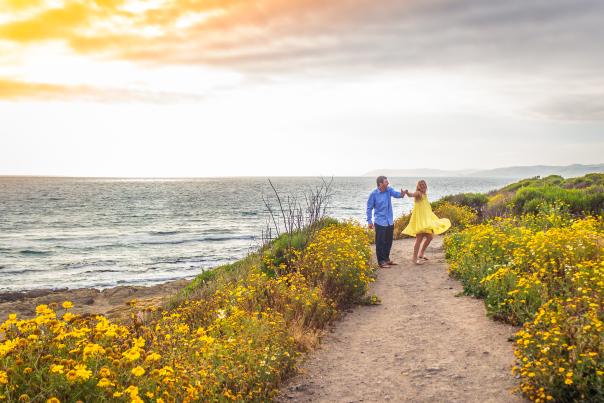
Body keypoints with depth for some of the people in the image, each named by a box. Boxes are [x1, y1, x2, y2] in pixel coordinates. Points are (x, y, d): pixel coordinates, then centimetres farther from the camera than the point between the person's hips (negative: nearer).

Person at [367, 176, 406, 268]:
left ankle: (386, 259, 31)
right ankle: (381, 261, 10)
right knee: (380, 242, -1)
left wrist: (401, 194, -40)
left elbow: (395, 194, -17)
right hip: (380, 222, -6)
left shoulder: (389, 190, 1)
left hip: (390, 221, 6)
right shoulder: (374, 194, -11)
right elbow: (369, 208, -5)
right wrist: (369, 221, -9)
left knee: (389, 241, 16)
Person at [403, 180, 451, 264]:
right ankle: (415, 258, -5)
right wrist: (407, 193, -56)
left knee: (430, 237, 13)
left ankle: (420, 254, 24)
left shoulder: (424, 195, 15)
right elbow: (412, 195, -35)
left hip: (427, 219, 9)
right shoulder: (418, 193, -11)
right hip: (420, 219, -9)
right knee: (419, 238, -10)